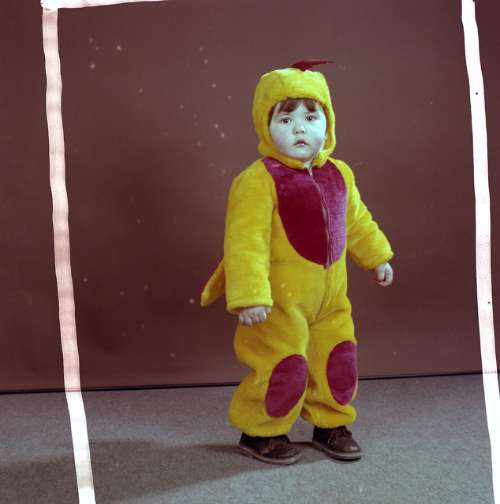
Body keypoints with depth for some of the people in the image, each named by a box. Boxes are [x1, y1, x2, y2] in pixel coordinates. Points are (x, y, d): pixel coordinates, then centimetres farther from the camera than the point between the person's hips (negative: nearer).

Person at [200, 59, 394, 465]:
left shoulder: (339, 175, 4)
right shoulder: (257, 181, -19)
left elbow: (356, 221, 19)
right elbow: (245, 243, -23)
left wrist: (377, 257, 26)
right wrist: (249, 296, -27)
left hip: (330, 299, 7)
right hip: (280, 302, -7)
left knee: (338, 362, 16)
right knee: (284, 370, 1)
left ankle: (330, 424, 39)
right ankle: (259, 432, 26)